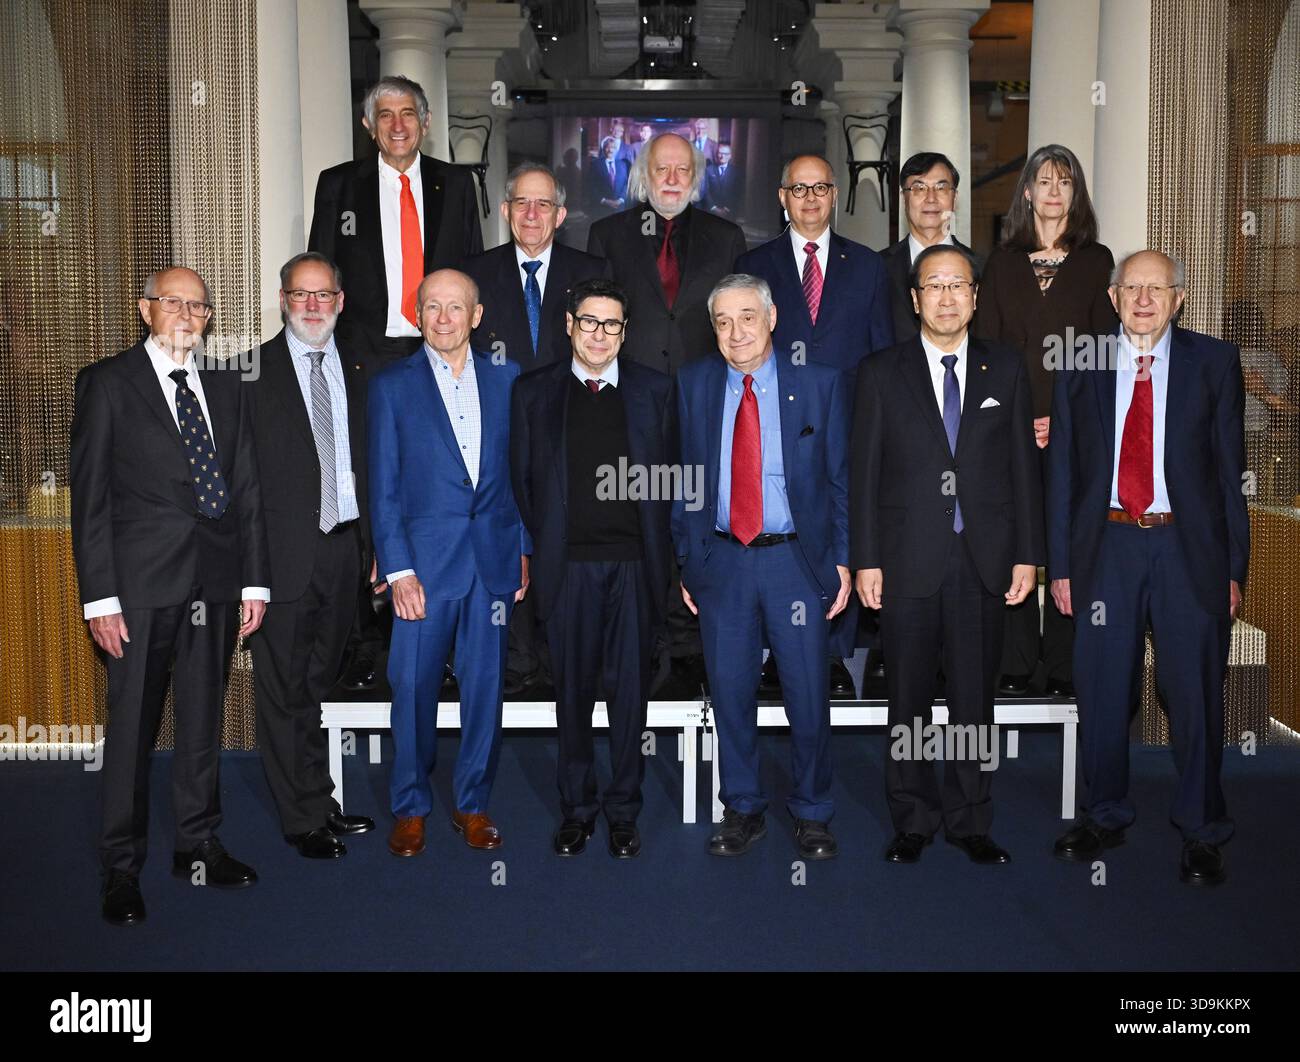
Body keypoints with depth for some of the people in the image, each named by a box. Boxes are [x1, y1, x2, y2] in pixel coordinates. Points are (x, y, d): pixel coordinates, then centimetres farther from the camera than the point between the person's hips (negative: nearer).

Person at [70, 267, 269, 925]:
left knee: (203, 718, 13)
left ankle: (198, 846, 27)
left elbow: (246, 489, 12)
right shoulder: (107, 383, 0)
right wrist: (100, 596, -11)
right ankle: (122, 868, 15)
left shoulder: (224, 388, 13)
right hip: (142, 582, -4)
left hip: (215, 582, 5)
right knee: (132, 725, 2)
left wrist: (254, 579, 7)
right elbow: (89, 496, -5)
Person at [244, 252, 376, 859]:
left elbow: (367, 467, 13)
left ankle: (319, 801, 27)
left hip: (343, 549, 4)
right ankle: (304, 817, 14)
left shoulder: (356, 374, 11)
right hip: (283, 553, -4)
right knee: (285, 690, 3)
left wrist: (373, 543, 7)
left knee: (320, 684, 15)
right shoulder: (254, 371, -4)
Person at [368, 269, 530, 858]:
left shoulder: (506, 378, 8)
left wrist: (525, 548, 6)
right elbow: (384, 488, -1)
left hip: (494, 557, 2)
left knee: (485, 684, 7)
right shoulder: (391, 386, 2)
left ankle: (473, 801, 23)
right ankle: (410, 807, 20)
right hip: (425, 559, -2)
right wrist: (398, 570, -8)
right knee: (414, 688, 3)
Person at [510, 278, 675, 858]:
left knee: (629, 691, 6)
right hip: (567, 566, 0)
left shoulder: (655, 390, 6)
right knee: (572, 691, 7)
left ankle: (623, 810, 19)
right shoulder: (534, 391, 7)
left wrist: (659, 552, 2)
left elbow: (670, 474, 6)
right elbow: (522, 479, 8)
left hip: (634, 565, 0)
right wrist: (540, 550, 3)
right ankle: (577, 808, 21)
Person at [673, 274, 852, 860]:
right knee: (729, 691, 8)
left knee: (808, 694, 4)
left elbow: (841, 478, 2)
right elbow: (683, 477, 8)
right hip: (720, 562, 2)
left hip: (797, 558, -1)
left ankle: (811, 813, 23)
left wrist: (843, 560, -3)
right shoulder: (693, 384, 5)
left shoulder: (820, 383, 1)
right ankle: (742, 809, 25)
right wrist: (685, 558, 4)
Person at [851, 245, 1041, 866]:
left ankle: (970, 821, 21)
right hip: (908, 561, -1)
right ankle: (913, 822, 20)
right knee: (909, 698, 7)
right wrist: (865, 560, -4)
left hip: (985, 562, 1)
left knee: (974, 697, 8)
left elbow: (1024, 465, 7)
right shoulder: (881, 373, 4)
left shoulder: (1006, 369, 8)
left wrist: (1027, 554, 2)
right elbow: (864, 471, 1)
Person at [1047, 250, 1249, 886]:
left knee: (1195, 693, 4)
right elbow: (1062, 471, 7)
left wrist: (1234, 566, -2)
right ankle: (1104, 817, 26)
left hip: (1188, 547, -1)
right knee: (1102, 692, 8)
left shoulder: (1213, 362, 3)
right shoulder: (1080, 368, 6)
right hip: (1108, 543, 1)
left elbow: (1229, 468, 2)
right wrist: (1060, 564, 3)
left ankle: (1201, 832, 21)